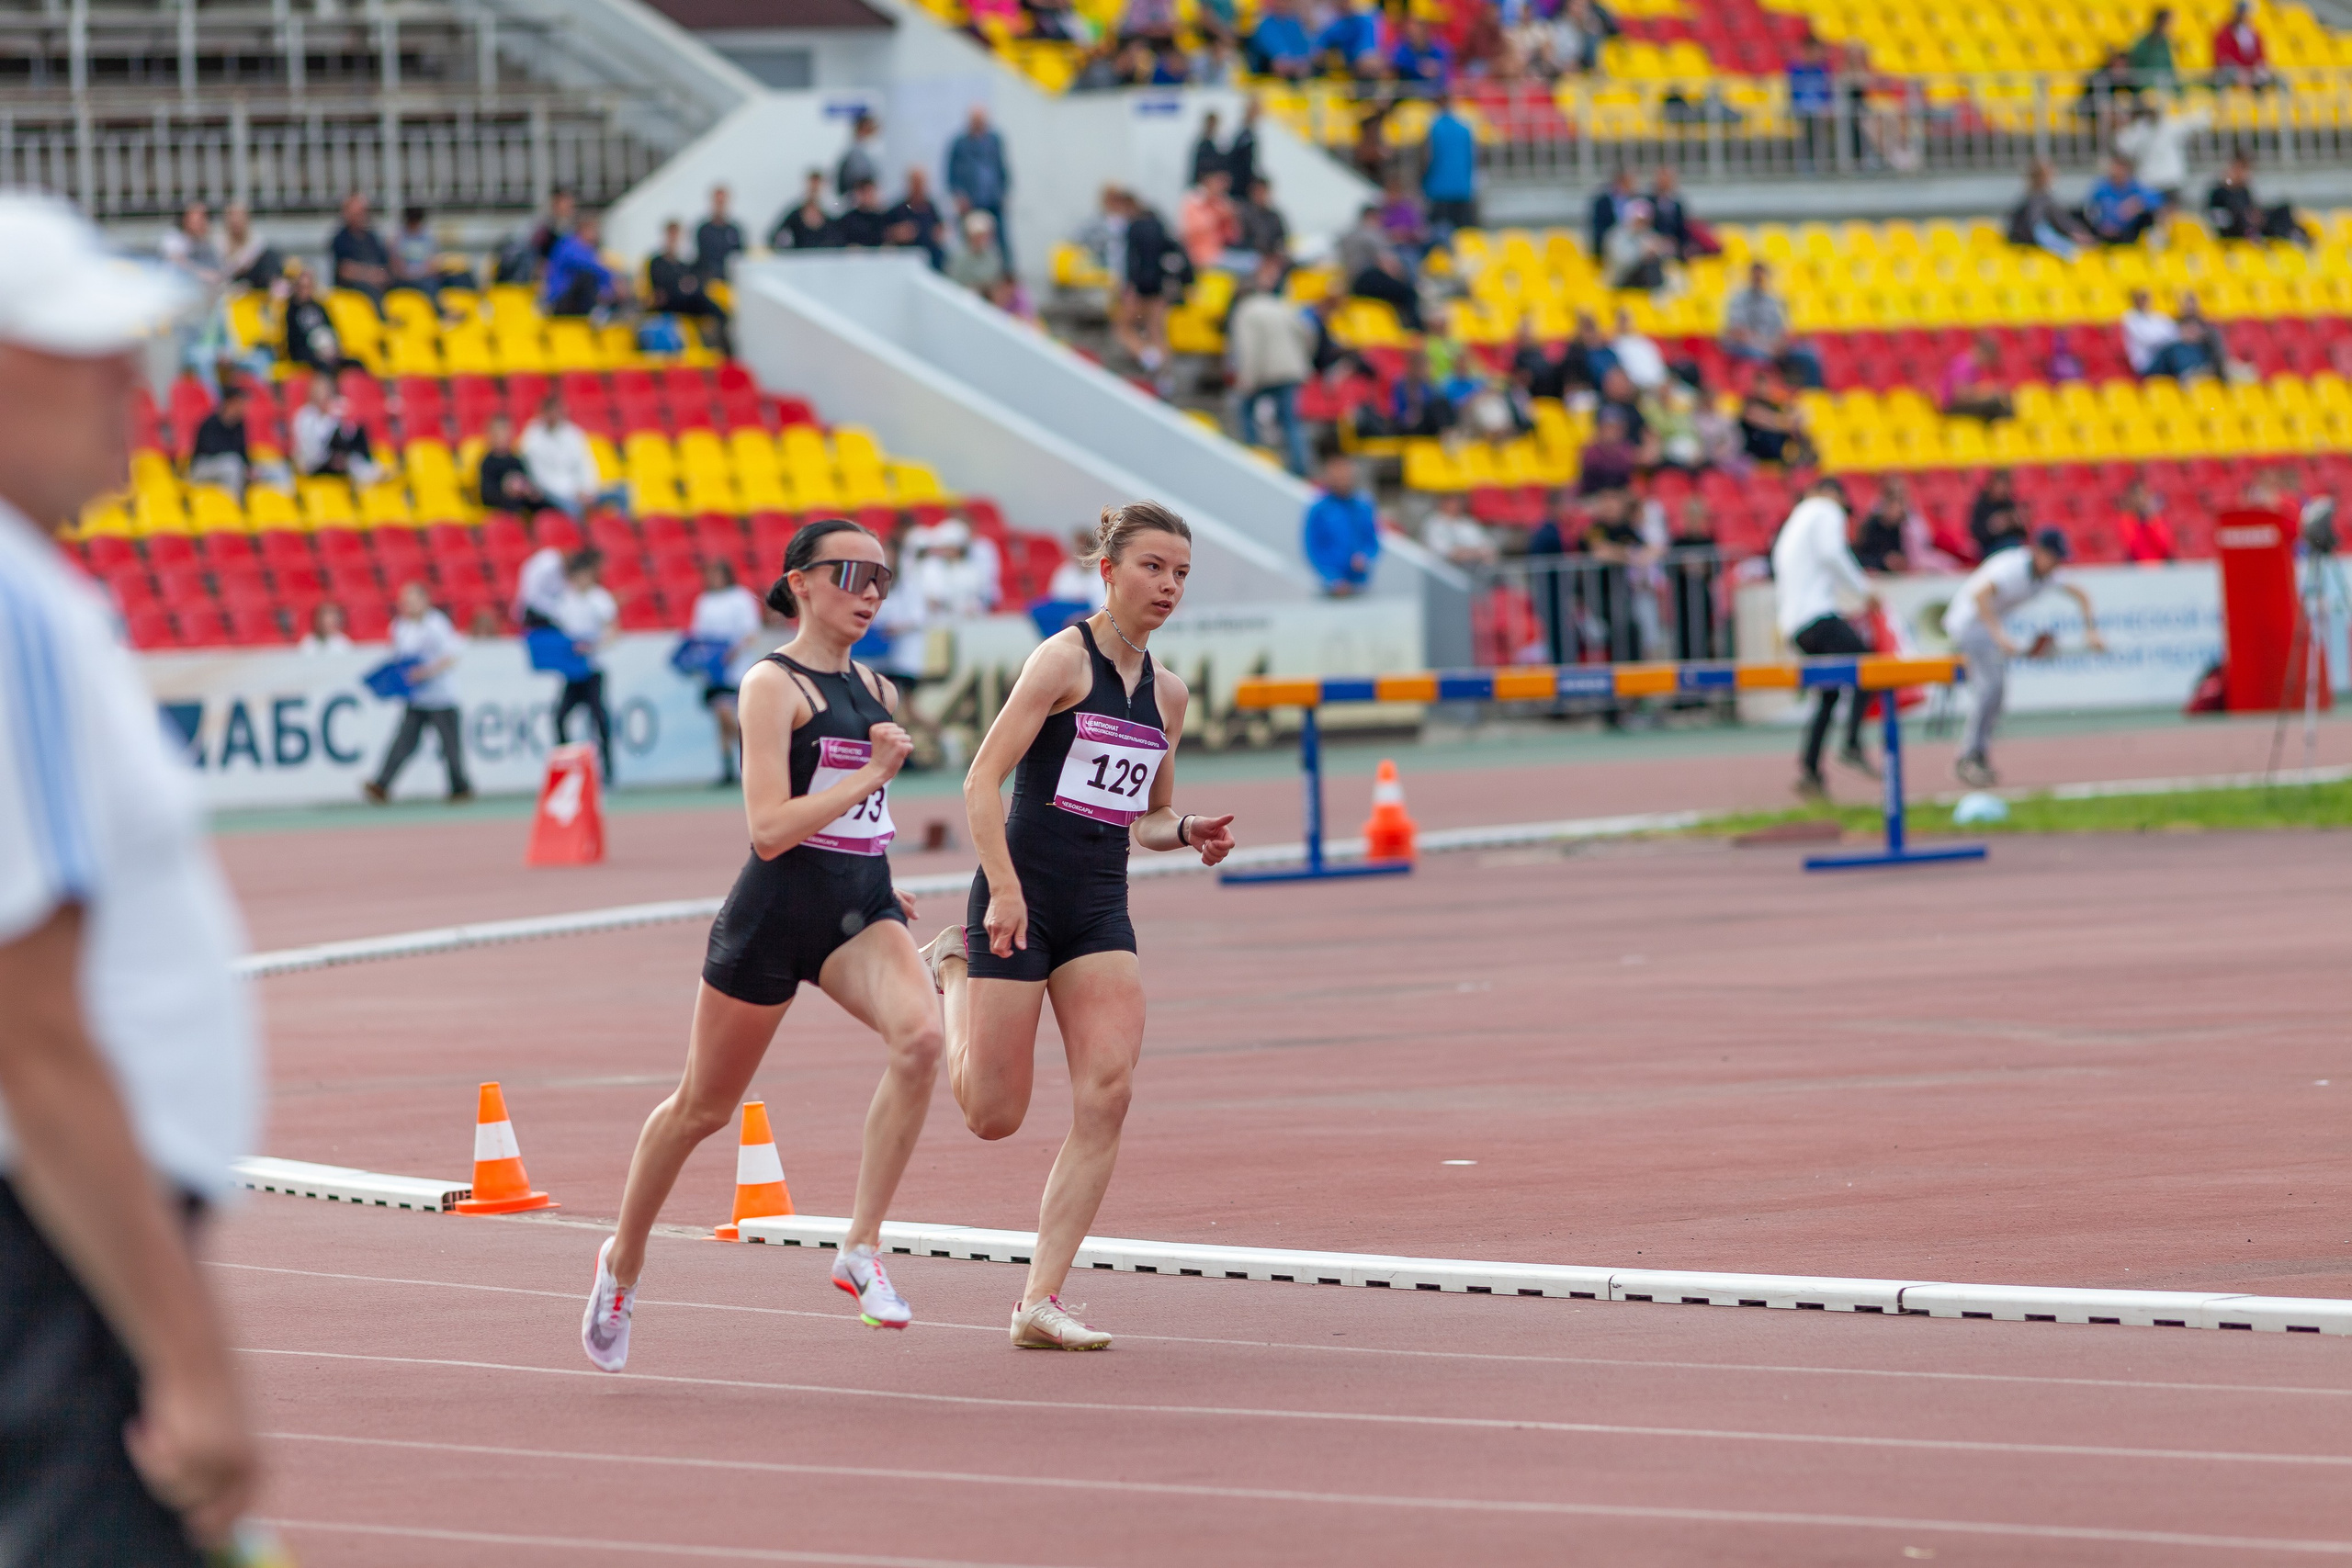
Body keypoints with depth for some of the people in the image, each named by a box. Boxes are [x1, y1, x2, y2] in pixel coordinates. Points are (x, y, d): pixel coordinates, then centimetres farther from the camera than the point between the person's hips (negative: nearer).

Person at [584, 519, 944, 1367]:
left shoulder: (876, 691, 12)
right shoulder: (774, 685, -11)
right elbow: (769, 828, -20)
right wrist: (873, 775, -19)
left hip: (862, 909, 5)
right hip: (777, 909, -5)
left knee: (919, 1034, -26)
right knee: (703, 1106, 9)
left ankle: (862, 1249, -21)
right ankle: (624, 1258, 34)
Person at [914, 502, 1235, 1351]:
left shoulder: (1167, 693, 13)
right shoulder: (1064, 659, -8)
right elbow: (983, 779, -13)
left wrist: (1189, 832, 2)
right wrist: (1003, 888, -23)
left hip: (1101, 908, 6)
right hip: (1021, 899, -6)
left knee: (1108, 1091, -12)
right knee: (992, 1115, -1)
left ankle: (1039, 1301, -8)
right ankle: (954, 970, 31)